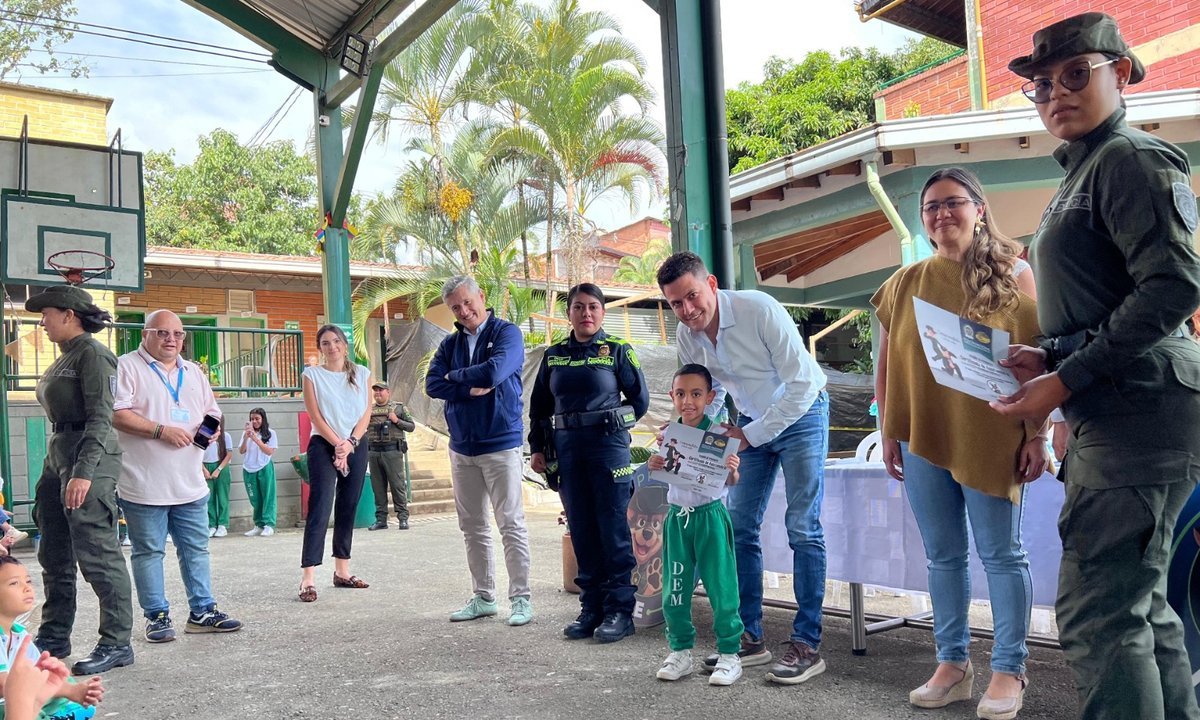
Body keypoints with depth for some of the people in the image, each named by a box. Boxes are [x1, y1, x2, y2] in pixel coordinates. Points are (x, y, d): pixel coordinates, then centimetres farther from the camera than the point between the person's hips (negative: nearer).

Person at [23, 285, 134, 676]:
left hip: (89, 457, -10)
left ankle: (116, 644, 1)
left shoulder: (92, 354, -10)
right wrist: (58, 469, 19)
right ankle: (53, 638, 27)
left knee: (96, 553, -7)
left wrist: (84, 472, -25)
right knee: (54, 555, 15)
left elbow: (101, 418, -18)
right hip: (58, 454, 10)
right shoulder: (65, 358, 18)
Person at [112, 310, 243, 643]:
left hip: (190, 484, 6)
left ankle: (202, 612, 18)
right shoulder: (127, 366, -4)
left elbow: (212, 411, 22)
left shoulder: (193, 372, 16)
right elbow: (116, 414, -15)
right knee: (148, 552, 4)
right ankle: (157, 616, 14)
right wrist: (161, 431, -19)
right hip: (144, 486, -6)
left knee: (196, 550, 10)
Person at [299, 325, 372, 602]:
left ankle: (342, 571, 16)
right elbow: (315, 415, -5)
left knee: (348, 509, 8)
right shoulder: (312, 374, 2)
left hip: (356, 447, 4)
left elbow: (366, 413, 3)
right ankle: (308, 577, -15)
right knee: (320, 509, -12)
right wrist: (337, 444, -13)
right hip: (324, 446, -4)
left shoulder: (362, 373, 9)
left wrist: (350, 443, -10)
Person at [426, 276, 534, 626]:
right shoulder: (450, 343, 11)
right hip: (462, 447, 6)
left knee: (511, 525, -2)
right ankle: (483, 597, 21)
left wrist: (455, 377, -5)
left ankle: (521, 599, 5)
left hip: (501, 443, -6)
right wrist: (472, 388, -13)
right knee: (472, 528, 11)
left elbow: (494, 372, -21)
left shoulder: (506, 332, -4)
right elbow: (433, 385, -1)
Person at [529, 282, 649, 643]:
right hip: (566, 450, 4)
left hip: (608, 447, -4)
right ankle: (592, 608, 17)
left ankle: (619, 610, 7)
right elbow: (539, 405, 15)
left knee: (613, 529, -2)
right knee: (581, 531, 8)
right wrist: (537, 447, 9)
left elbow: (640, 399, 4)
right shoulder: (553, 355, 11)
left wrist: (608, 424, 2)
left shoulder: (618, 350, 1)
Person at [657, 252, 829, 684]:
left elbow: (802, 384, -25)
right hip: (753, 422, 6)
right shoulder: (687, 337, -8)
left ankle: (807, 645, -2)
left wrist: (750, 435, -24)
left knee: (802, 529, -9)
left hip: (802, 413, -6)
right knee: (739, 528, 2)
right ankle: (751, 639, 12)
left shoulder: (759, 309, -27)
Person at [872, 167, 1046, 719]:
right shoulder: (904, 284, 8)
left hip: (991, 439, -3)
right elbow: (886, 366, 10)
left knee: (1002, 554, 4)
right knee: (943, 555, 11)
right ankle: (952, 664, 23)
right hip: (922, 439, 3)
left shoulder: (1011, 276, 1)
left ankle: (1008, 670, 17)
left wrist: (1035, 434, -7)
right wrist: (888, 433, 6)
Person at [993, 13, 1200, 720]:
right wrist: (1048, 356, 7)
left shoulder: (1132, 157, -8)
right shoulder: (1081, 174, 20)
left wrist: (1066, 380, -18)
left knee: (1098, 610, -9)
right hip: (1113, 413, 10)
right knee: (1141, 605, 16)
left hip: (1143, 405, -10)